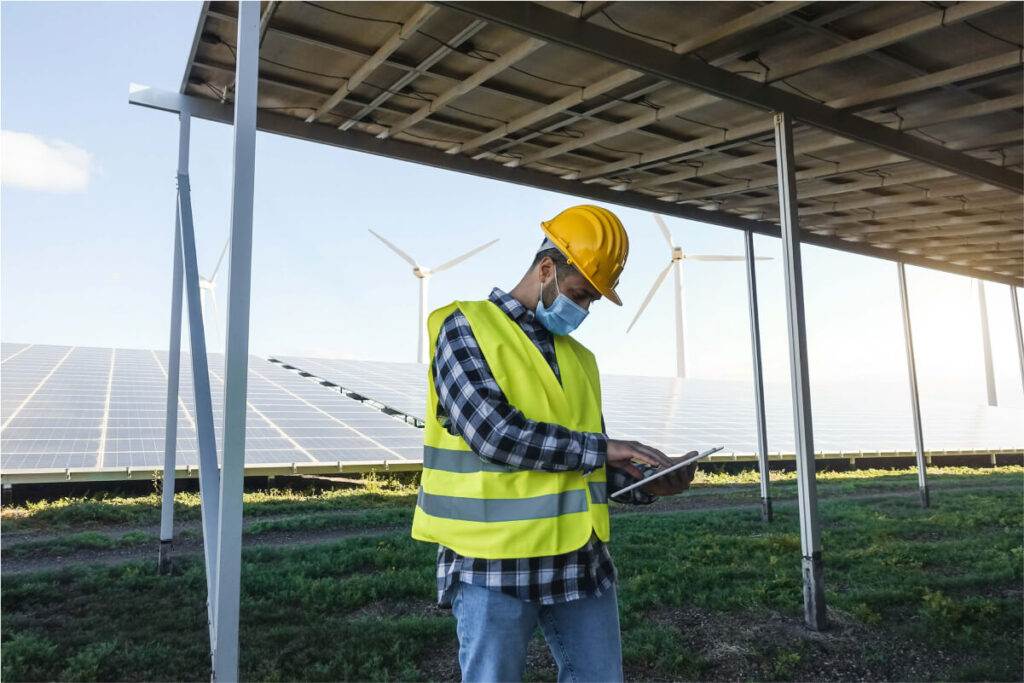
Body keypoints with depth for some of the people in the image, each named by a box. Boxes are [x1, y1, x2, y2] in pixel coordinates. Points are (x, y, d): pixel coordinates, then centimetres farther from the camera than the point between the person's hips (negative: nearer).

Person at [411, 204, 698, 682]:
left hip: (581, 561, 6)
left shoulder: (578, 356, 14)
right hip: (495, 563, -6)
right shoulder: (465, 328, -6)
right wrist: (600, 447, -14)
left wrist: (643, 484, -2)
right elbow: (491, 432, -20)